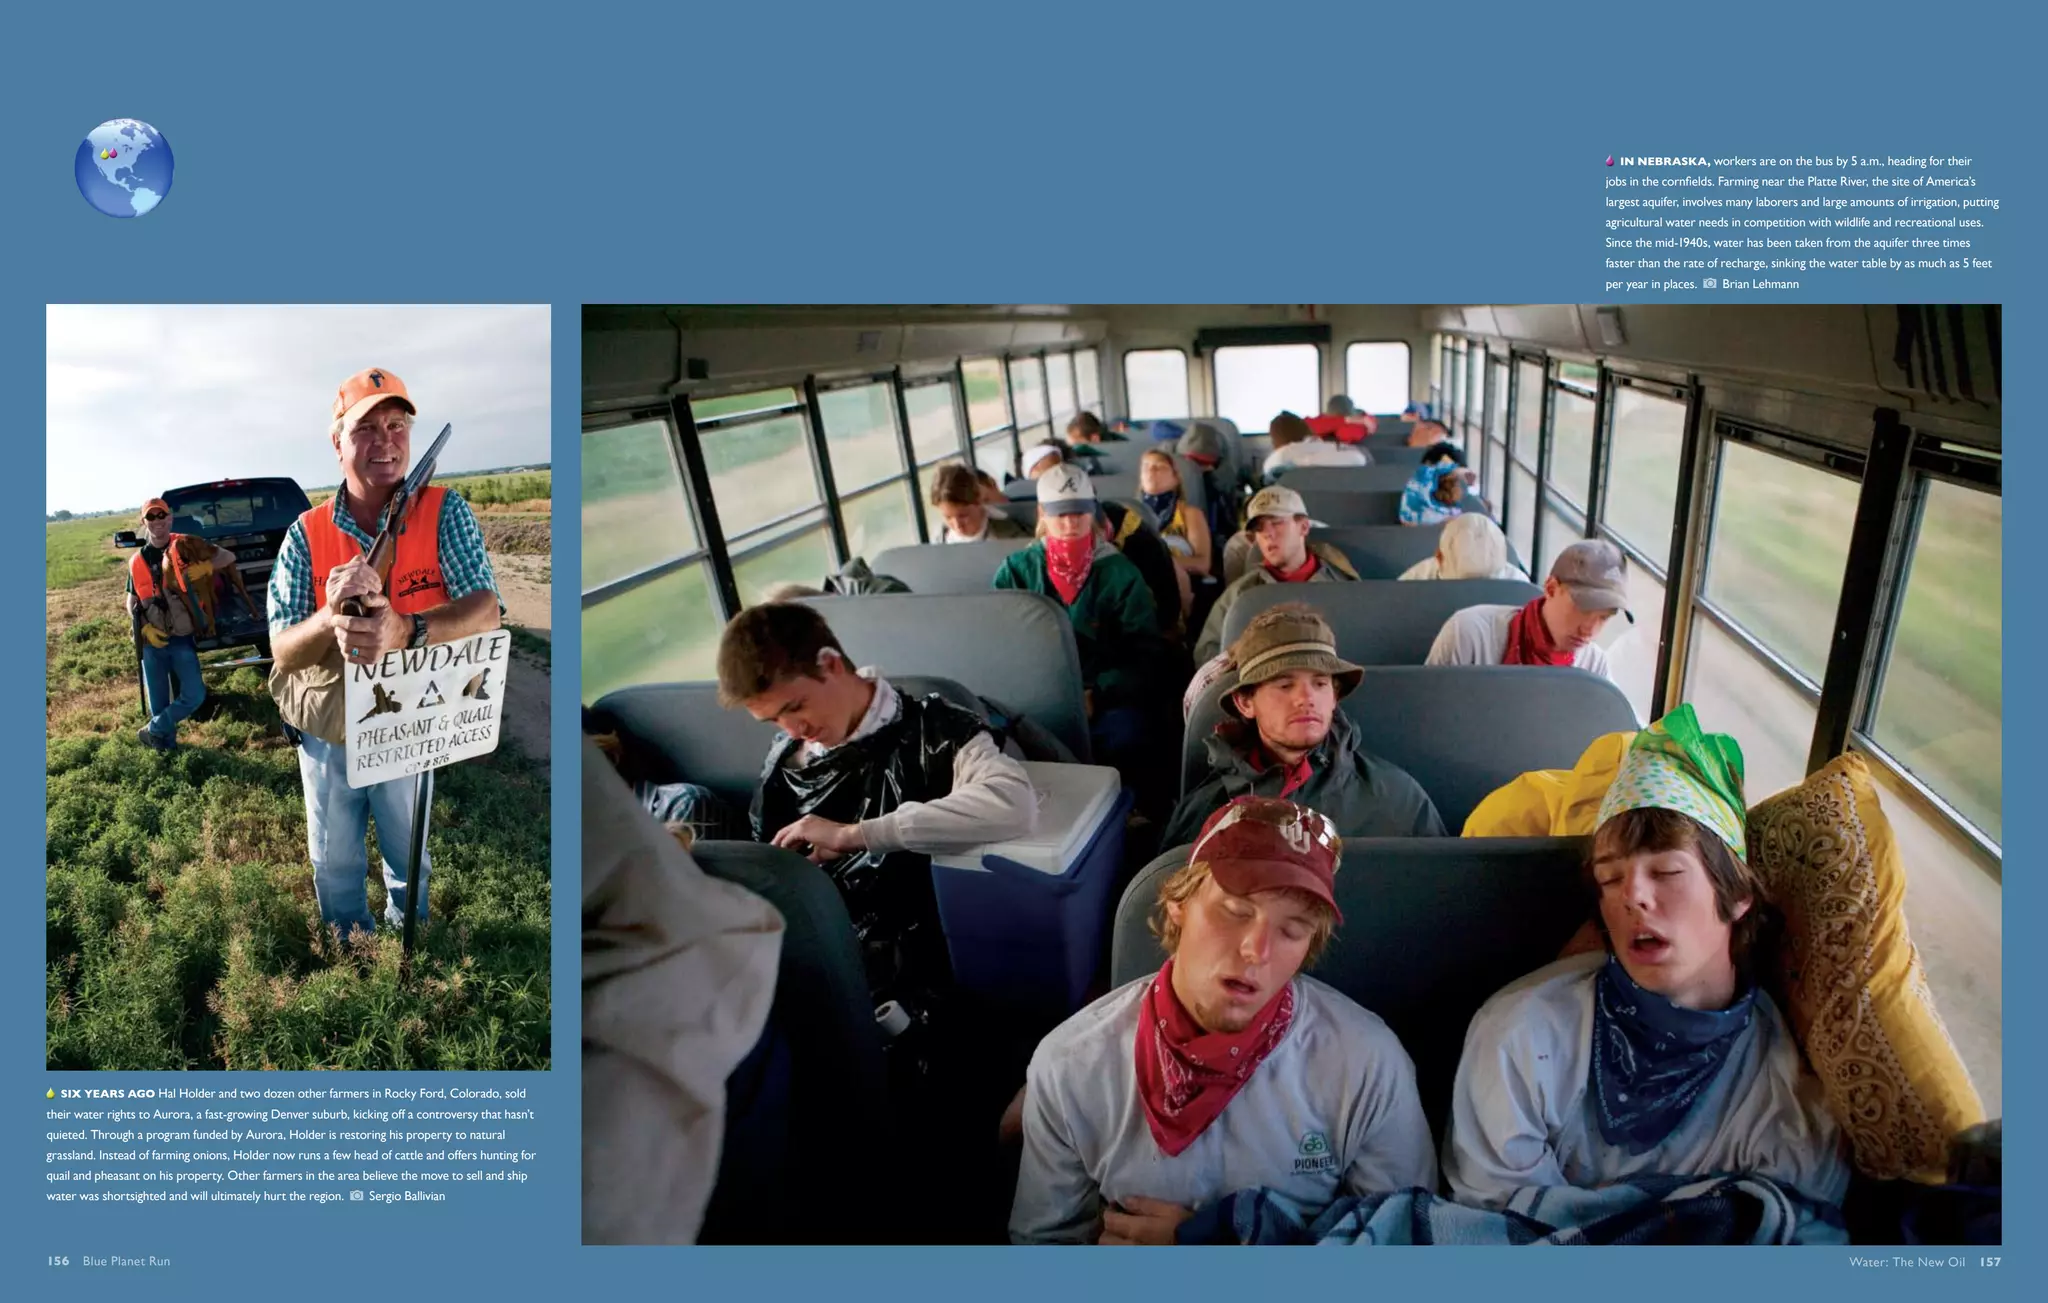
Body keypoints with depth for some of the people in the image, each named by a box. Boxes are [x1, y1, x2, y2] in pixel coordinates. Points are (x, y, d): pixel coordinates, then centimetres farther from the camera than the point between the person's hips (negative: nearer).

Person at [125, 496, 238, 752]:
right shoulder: (137, 561, 4)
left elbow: (229, 557, -4)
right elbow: (131, 601, 11)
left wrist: (205, 567, -24)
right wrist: (144, 628, -7)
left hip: (182, 639, -2)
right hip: (153, 642, 2)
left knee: (194, 695, -10)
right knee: (158, 703, 8)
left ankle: (153, 730, 12)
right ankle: (167, 746, 27)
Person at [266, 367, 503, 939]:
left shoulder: (445, 512, -12)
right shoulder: (306, 533, -7)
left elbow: (485, 612, -23)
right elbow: (282, 653, -12)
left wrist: (406, 631, -42)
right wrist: (332, 616, -34)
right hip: (325, 735, 1)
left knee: (410, 860, 20)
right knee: (334, 866, 20)